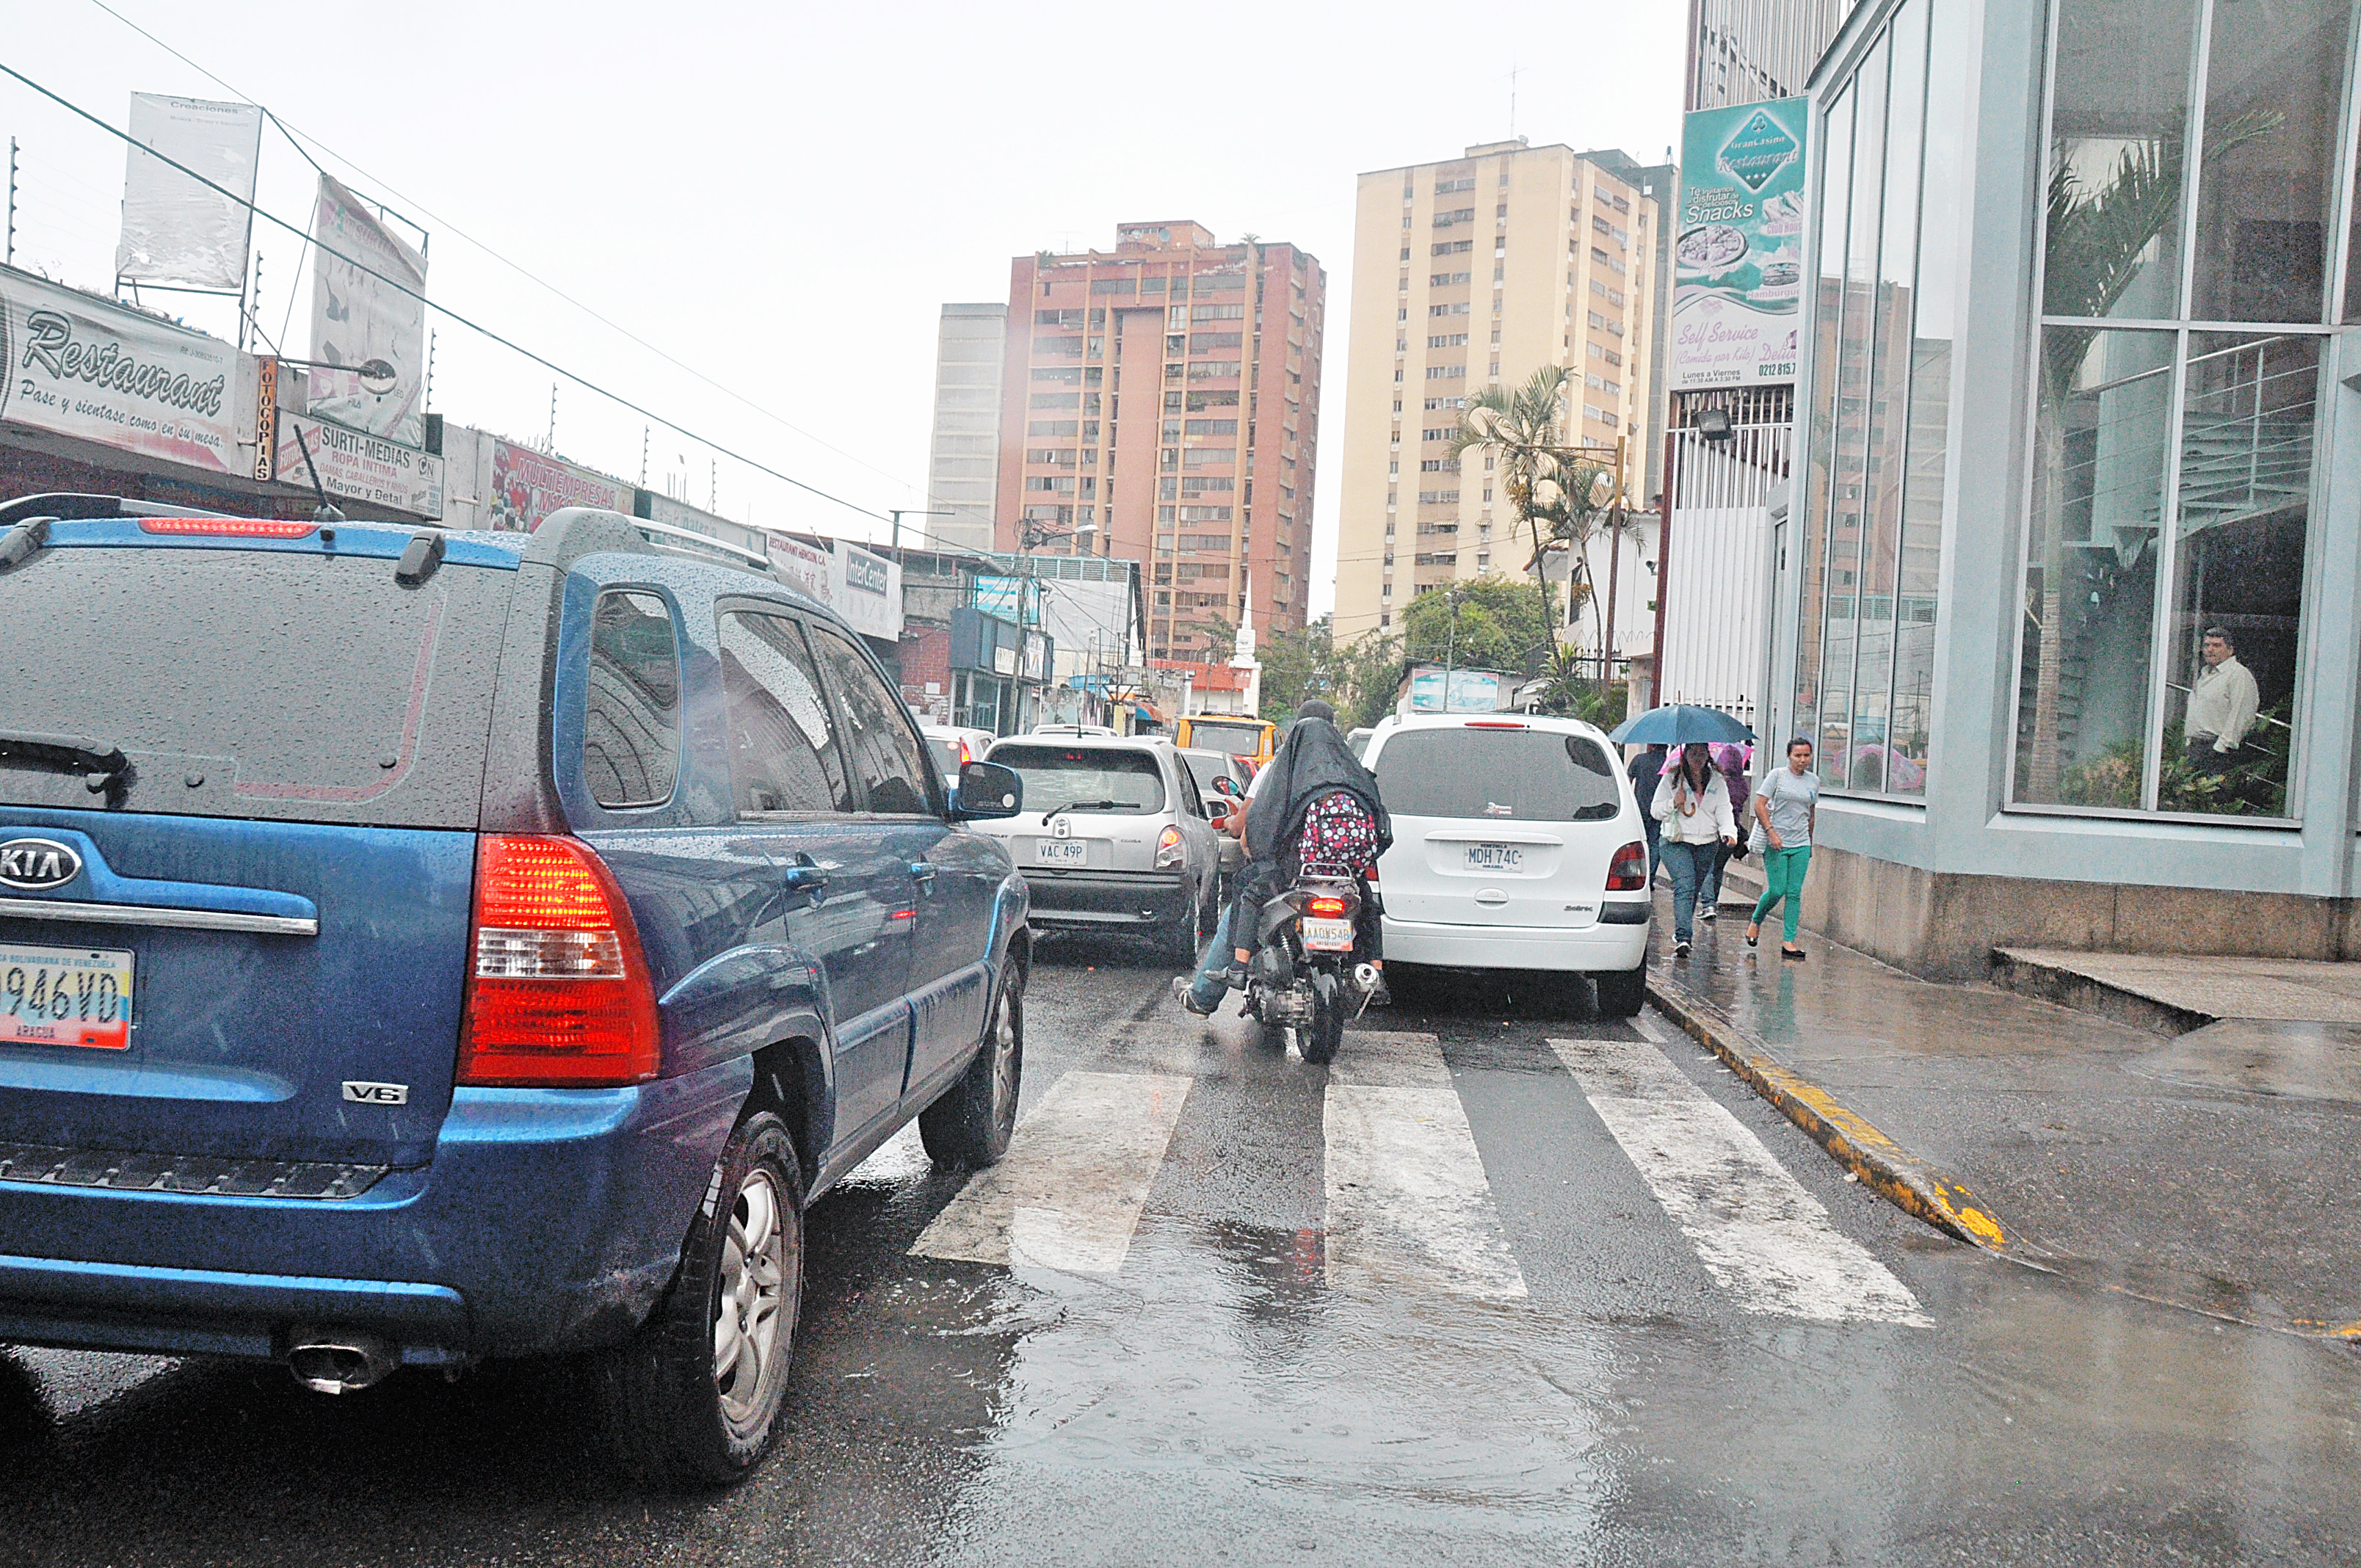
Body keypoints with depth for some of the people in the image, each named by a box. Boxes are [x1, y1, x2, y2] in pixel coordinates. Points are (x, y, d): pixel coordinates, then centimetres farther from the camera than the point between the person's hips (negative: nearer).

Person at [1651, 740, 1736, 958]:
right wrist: (1674, 803, -15)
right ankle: (1682, 938, -29)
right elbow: (1656, 810, 4)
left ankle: (1681, 932, 27)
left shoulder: (1717, 780, 10)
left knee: (1693, 889, 9)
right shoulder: (1672, 778, 2)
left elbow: (1724, 810, 4)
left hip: (1707, 844, 4)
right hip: (1677, 842, -4)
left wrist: (1729, 832, -14)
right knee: (1684, 886, -19)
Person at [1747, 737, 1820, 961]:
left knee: (1795, 893, -1)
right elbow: (1759, 805, -8)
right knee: (1776, 890, -7)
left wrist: (1810, 842, 20)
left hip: (1801, 844, 4)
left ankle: (1789, 942, 1)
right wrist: (1771, 831, -17)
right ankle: (1755, 922, 21)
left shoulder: (1814, 781, 10)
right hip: (1776, 843, -4)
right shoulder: (1778, 776, -4)